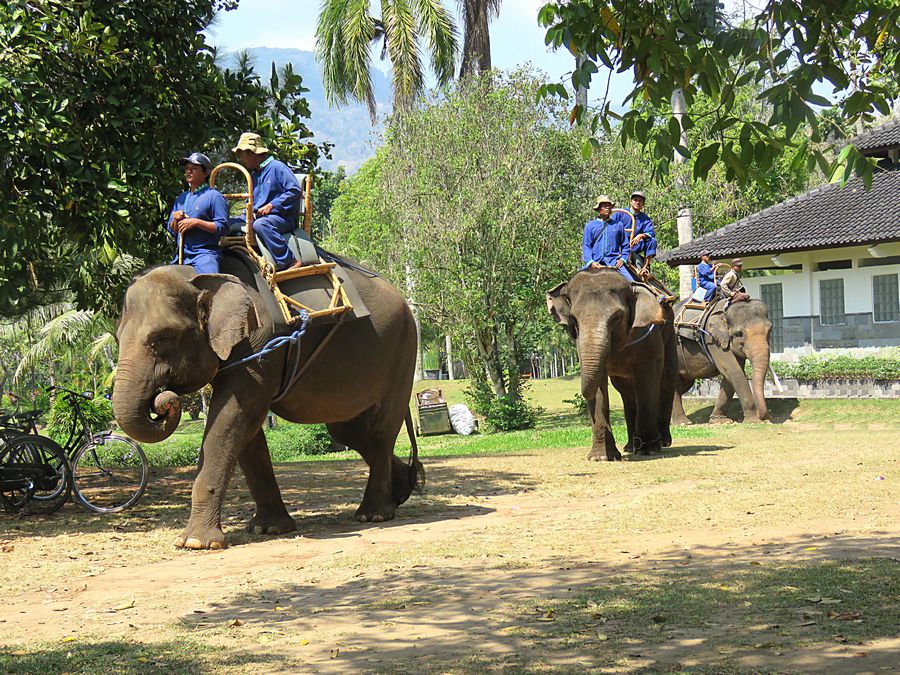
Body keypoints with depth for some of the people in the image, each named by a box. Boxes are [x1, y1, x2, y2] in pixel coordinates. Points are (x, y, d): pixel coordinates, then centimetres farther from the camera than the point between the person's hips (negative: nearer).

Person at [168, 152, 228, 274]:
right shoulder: (181, 198, 20)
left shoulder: (213, 196, -1)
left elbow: (222, 227, -9)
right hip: (181, 255, 7)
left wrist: (196, 222, -15)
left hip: (205, 253, -7)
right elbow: (172, 231, 23)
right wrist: (175, 220, 0)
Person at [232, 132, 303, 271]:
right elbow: (252, 202, 32)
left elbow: (295, 191, -15)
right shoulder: (254, 175, 22)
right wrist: (251, 212, 7)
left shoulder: (277, 167, -5)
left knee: (260, 224, -40)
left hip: (284, 218, -9)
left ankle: (289, 261, -37)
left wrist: (272, 205, -19)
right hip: (260, 217, 9)